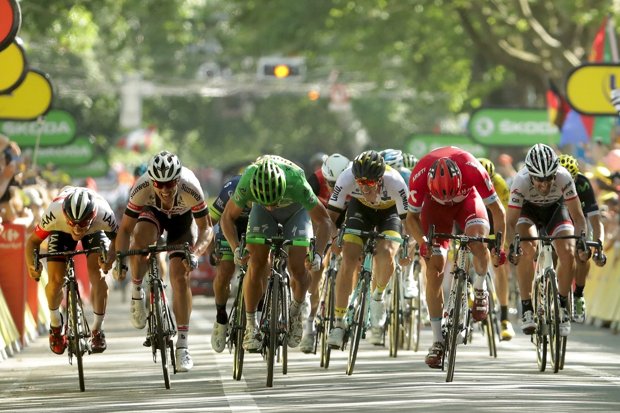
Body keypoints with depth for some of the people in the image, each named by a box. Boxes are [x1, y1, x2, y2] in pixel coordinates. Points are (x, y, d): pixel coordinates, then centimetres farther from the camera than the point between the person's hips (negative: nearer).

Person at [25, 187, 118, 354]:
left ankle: (97, 329, 2)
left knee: (98, 275, -20)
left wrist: (110, 257, -45)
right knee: (55, 280, -14)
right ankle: (55, 324, 17)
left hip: (95, 231, 0)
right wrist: (31, 265, -46)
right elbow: (33, 240, -28)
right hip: (61, 231, 0)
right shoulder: (54, 212, -41)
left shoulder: (103, 213, -42)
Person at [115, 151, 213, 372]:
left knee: (180, 277, -13)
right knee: (139, 240, -35)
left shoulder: (190, 188, -38)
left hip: (182, 218, -1)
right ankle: (136, 293, -8)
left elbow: (206, 229, -26)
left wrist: (195, 253, -44)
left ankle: (182, 346, -6)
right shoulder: (142, 188, -36)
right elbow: (125, 229, -25)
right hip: (153, 212, 1)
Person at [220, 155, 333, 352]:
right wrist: (236, 248, -34)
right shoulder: (246, 184, -38)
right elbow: (227, 218, -20)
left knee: (298, 268, -15)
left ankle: (296, 310, 14)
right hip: (261, 212, 1)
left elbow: (324, 221, -30)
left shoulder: (297, 184, -42)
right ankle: (251, 324, -1)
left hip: (296, 210, -1)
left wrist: (317, 254, -43)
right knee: (257, 264, -15)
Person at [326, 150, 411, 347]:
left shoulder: (394, 181, -37)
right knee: (348, 262, -16)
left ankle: (377, 296, 4)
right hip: (360, 208, 1)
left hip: (390, 211, -1)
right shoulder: (346, 178, -33)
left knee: (386, 255, -28)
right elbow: (332, 214, -27)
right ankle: (338, 323, -6)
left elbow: (407, 218, -29)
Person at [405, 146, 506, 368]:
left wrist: (498, 245, -35)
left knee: (478, 237, -34)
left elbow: (497, 209, -26)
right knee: (435, 266, -10)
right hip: (434, 205, 1)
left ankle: (480, 290, -5)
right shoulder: (420, 175, -35)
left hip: (467, 199, -1)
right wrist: (422, 241, -38)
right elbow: (412, 217, -20)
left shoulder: (472, 169, -38)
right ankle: (438, 341, -4)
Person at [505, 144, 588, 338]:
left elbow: (577, 216, -27)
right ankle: (527, 310, -20)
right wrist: (511, 245, -50)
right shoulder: (521, 182, -36)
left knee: (568, 253, -22)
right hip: (528, 209, -1)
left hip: (556, 208, 1)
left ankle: (562, 306, -1)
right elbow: (511, 221, -32)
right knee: (527, 250, -29)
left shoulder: (564, 178, -34)